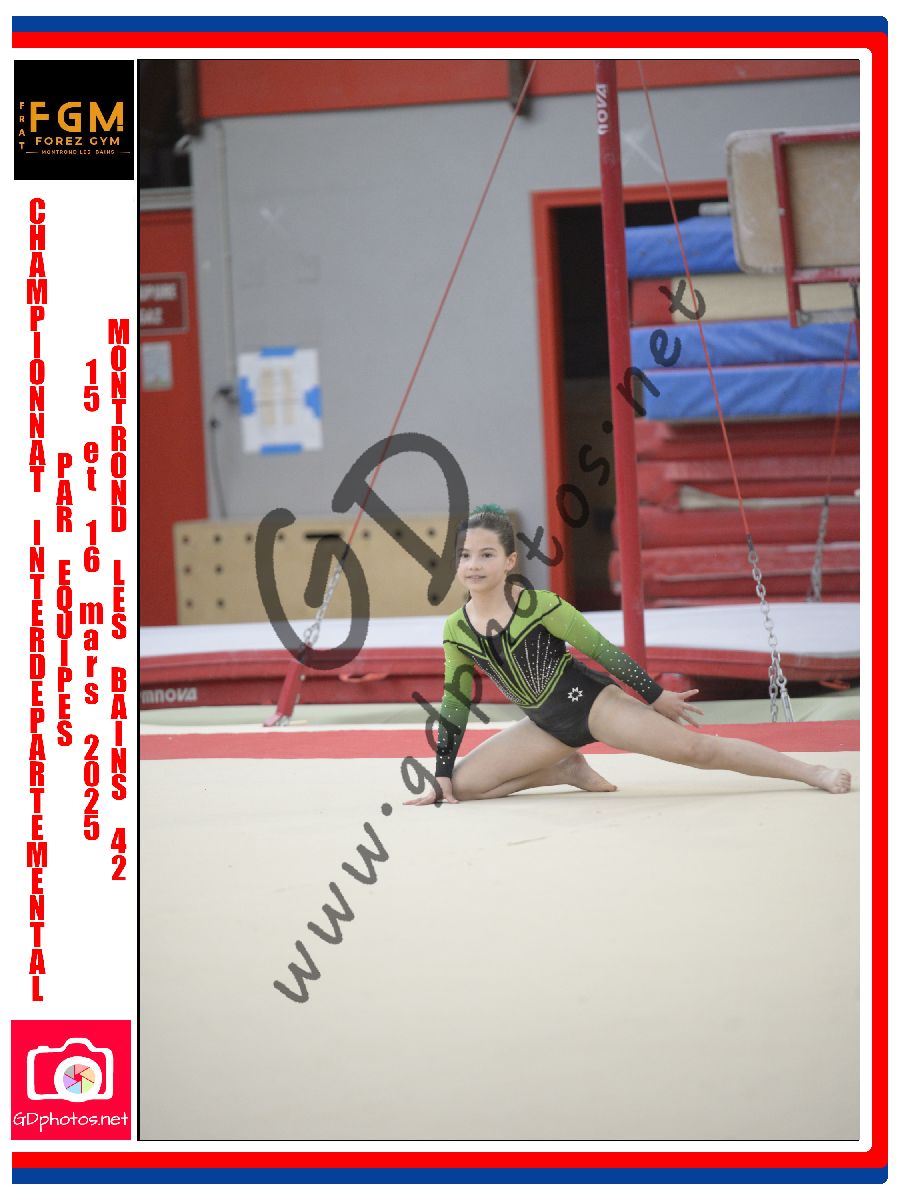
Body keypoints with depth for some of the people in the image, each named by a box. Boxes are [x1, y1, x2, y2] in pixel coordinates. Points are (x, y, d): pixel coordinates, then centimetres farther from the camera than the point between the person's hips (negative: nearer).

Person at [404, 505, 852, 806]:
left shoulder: (540, 606, -19)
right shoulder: (456, 630, -6)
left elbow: (602, 649, -10)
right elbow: (455, 703, 6)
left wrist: (655, 695, -4)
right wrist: (442, 776, 5)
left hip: (592, 703, -5)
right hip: (546, 726, 5)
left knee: (695, 748, -16)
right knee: (461, 784, -6)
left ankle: (813, 772, -10)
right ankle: (568, 771, 12)